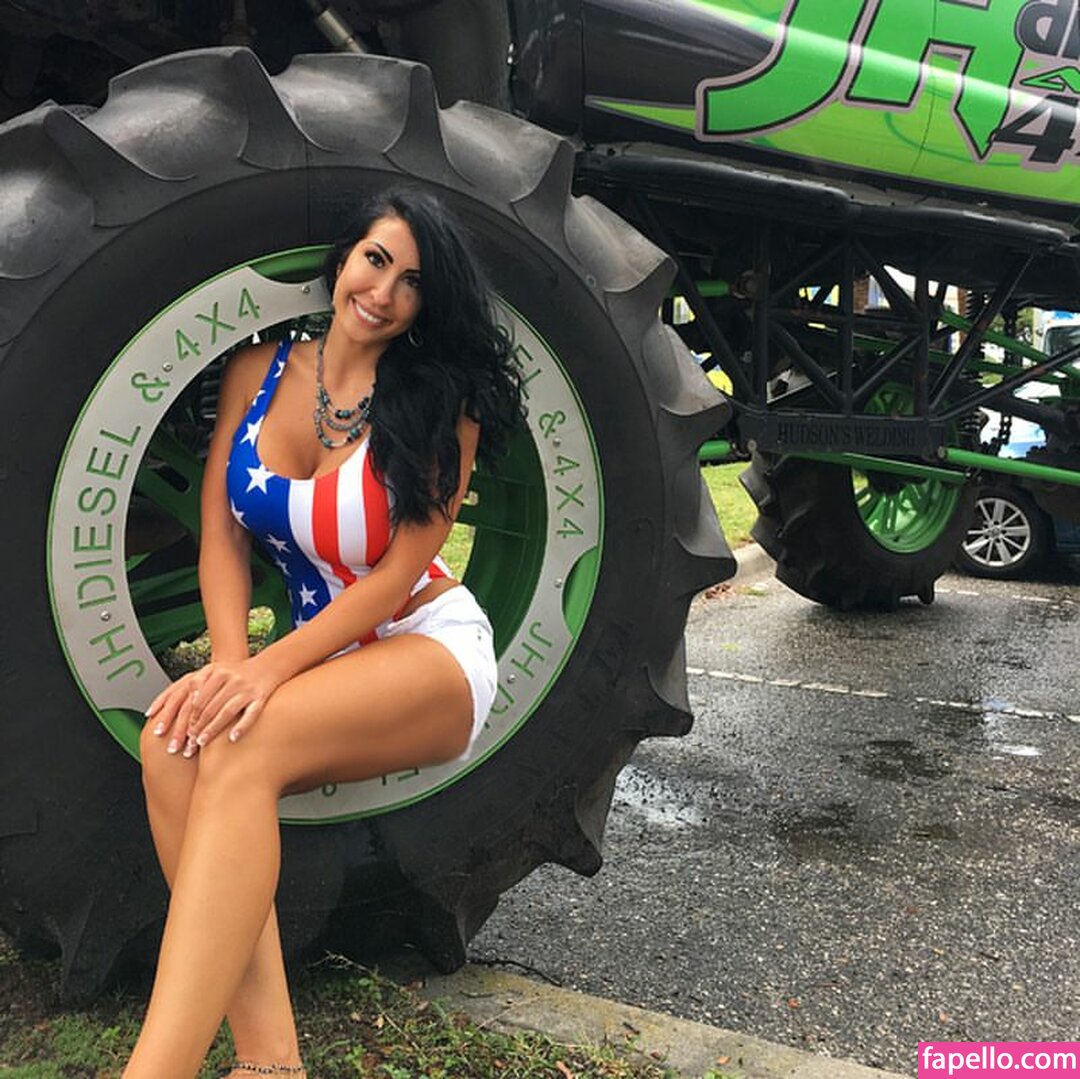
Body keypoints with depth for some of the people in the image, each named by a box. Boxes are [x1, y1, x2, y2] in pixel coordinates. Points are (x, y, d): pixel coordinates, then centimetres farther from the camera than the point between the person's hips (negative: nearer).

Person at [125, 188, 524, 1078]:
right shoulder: (259, 372, 5)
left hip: (431, 651, -4)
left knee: (243, 746, -32)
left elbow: (398, 573, -13)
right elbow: (222, 536, -1)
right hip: (321, 659, 4)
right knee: (176, 739, -27)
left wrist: (272, 668, -25)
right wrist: (230, 661, -19)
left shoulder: (441, 405, -6)